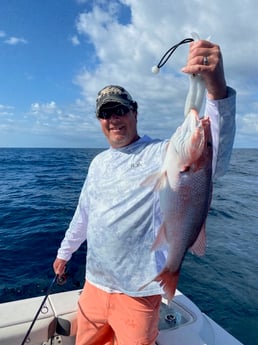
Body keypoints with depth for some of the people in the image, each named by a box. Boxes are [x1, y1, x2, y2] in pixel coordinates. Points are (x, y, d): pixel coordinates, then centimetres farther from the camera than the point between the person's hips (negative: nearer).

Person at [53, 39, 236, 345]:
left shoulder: (160, 154, -14)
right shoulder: (98, 163, 8)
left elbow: (212, 161, -34)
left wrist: (217, 88, -47)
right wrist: (64, 252, 25)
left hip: (138, 292, -6)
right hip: (94, 283, 6)